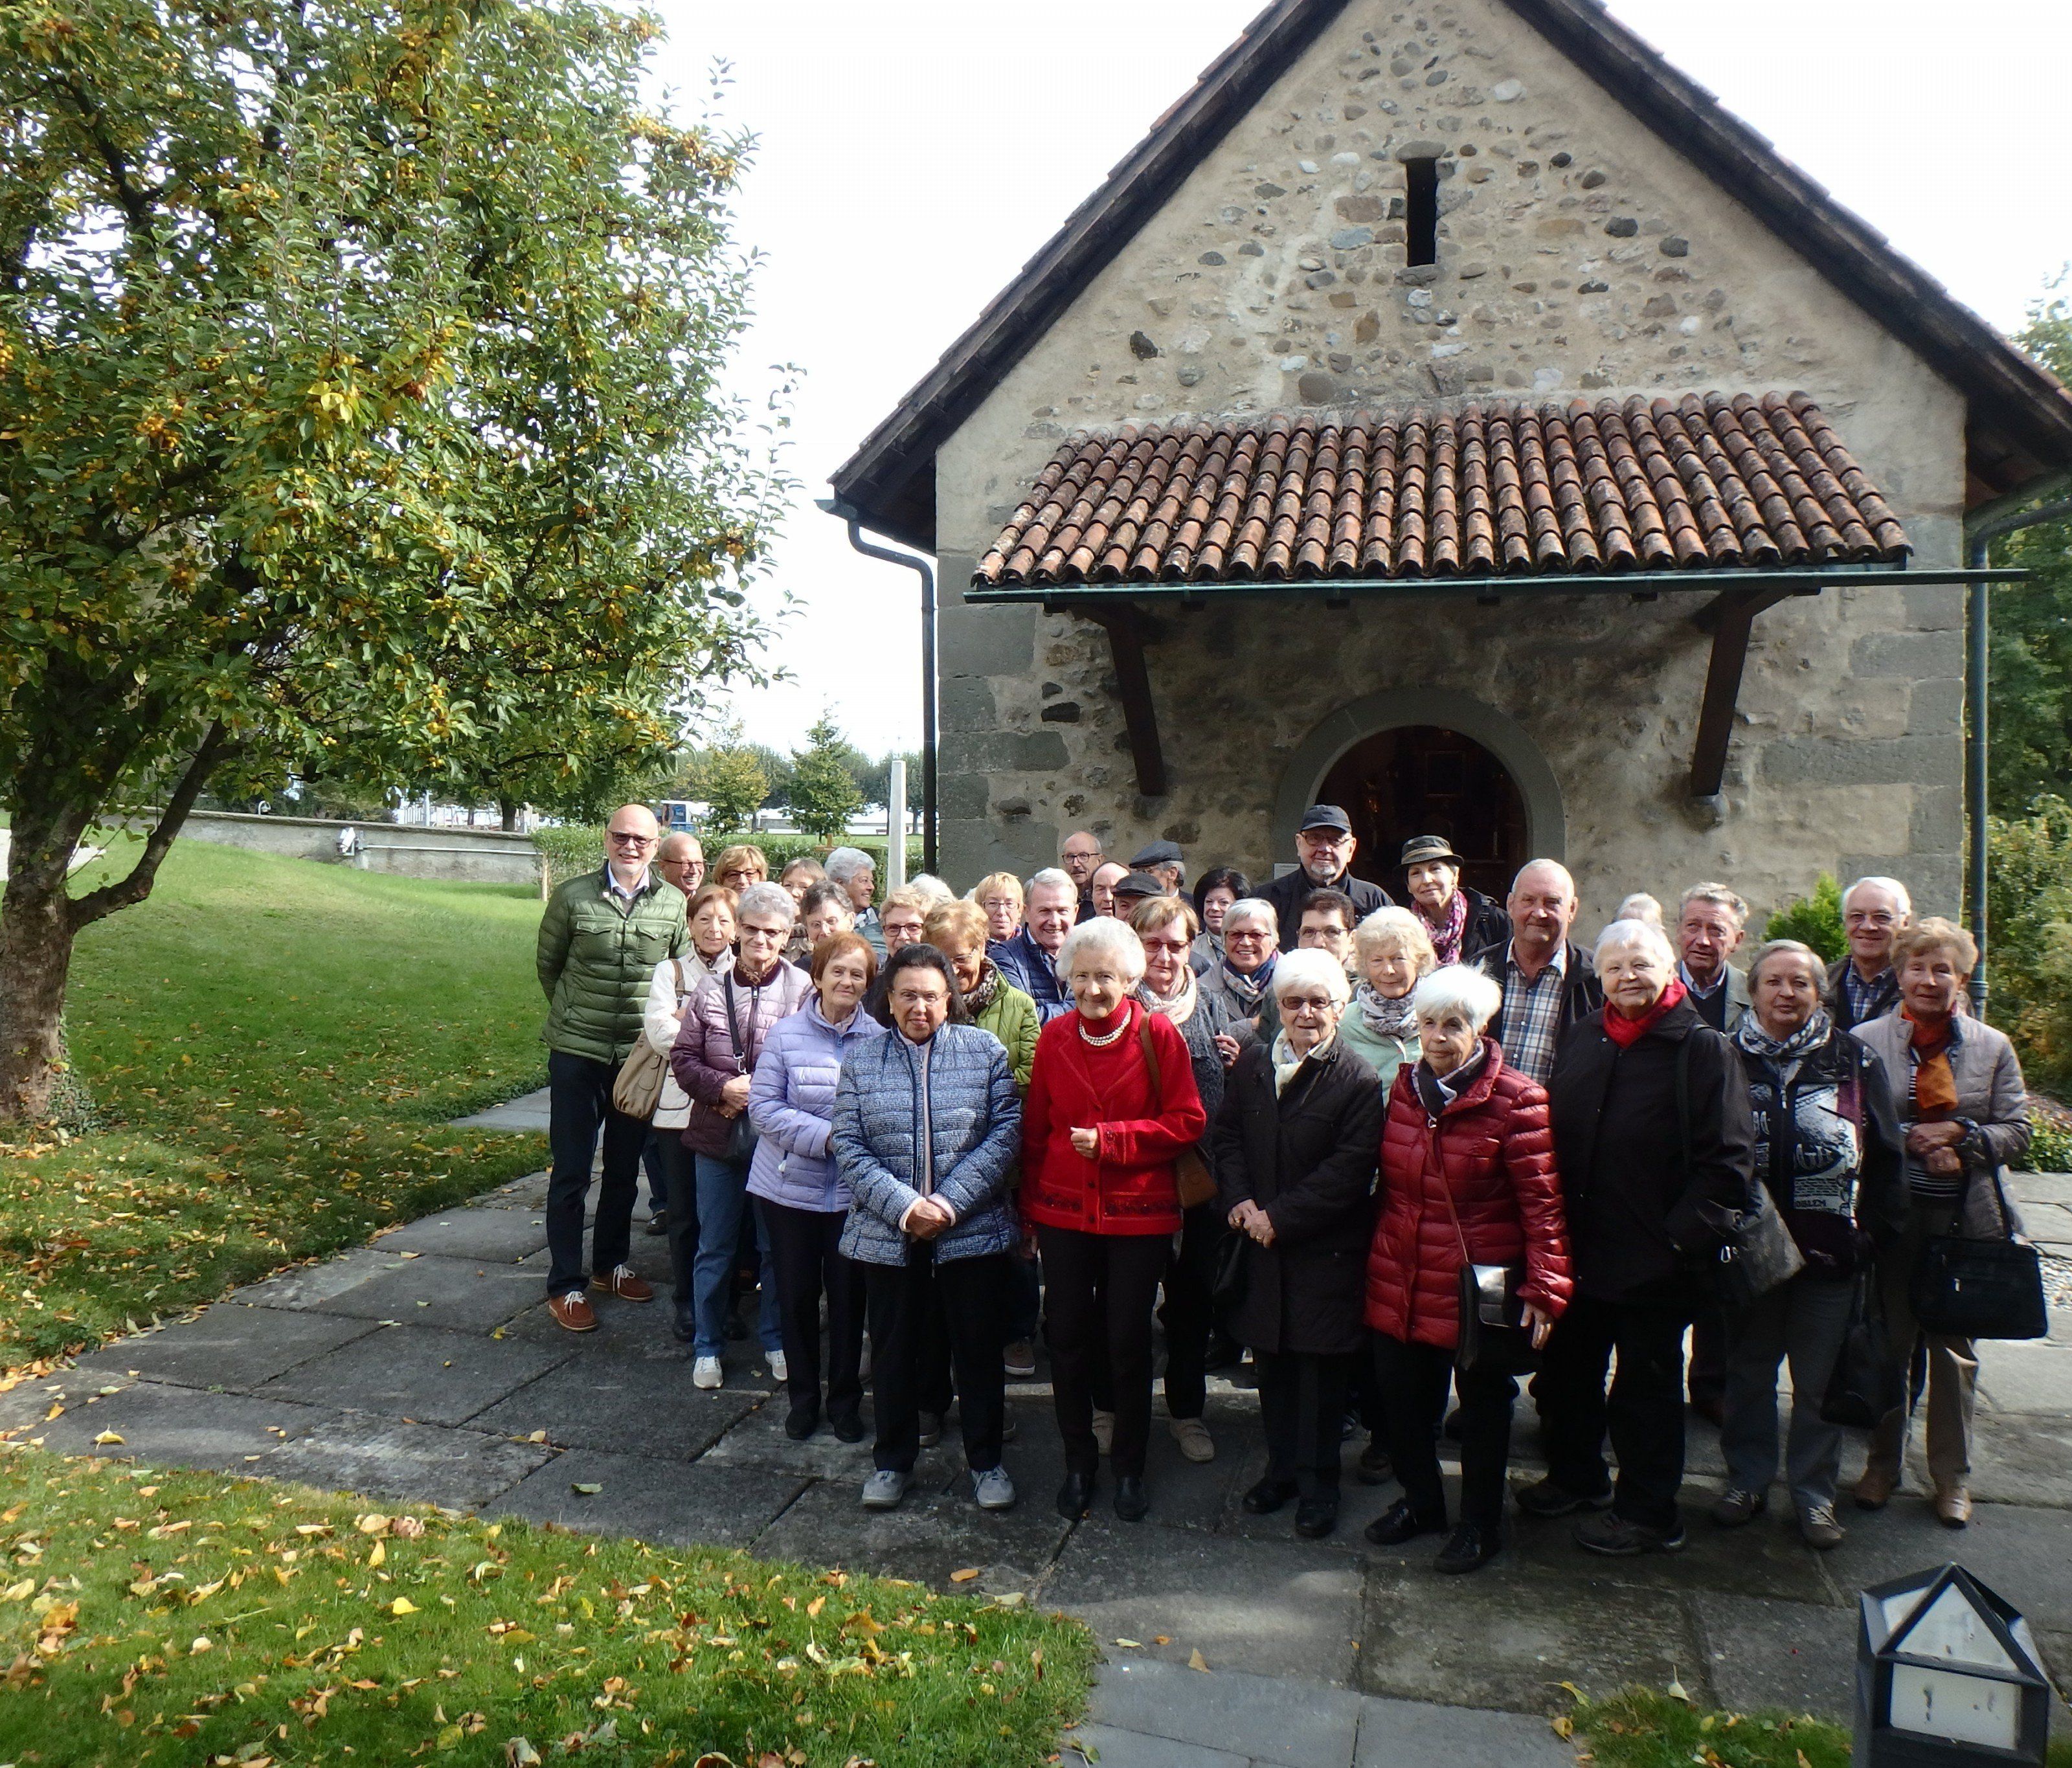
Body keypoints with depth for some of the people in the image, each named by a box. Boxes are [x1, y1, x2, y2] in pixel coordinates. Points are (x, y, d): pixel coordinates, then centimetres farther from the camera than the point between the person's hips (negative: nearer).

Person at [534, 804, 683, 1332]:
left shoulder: (675, 905, -3)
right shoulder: (572, 896, -7)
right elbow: (547, 965, 6)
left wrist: (659, 1025, 5)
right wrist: (572, 1015, 10)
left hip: (641, 1055, 2)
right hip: (577, 1053, -2)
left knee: (625, 1169, 16)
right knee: (571, 1173, 4)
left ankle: (610, 1264, 33)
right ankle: (566, 1285, 14)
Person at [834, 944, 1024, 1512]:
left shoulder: (986, 1051, -1)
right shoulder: (861, 1061, 2)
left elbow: (1006, 1131, -7)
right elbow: (849, 1147, -3)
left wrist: (950, 1202, -15)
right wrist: (904, 1207, -16)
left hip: (972, 1232, -1)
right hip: (887, 1236, 1)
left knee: (979, 1349, 9)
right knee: (893, 1351, 13)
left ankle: (986, 1461, 27)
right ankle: (892, 1461, 31)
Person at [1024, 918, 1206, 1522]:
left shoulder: (1158, 1035, -8)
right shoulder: (1054, 1037, 0)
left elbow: (1187, 1122, -10)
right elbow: (1036, 1128, 7)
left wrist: (1109, 1139, -18)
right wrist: (1029, 1204, 7)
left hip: (1138, 1214, -2)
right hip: (1063, 1212, 3)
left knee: (1128, 1341, 8)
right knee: (1067, 1337, 10)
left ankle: (1129, 1468, 26)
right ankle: (1078, 1461, 28)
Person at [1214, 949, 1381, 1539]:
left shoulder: (1358, 1081, -11)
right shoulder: (1252, 1064, 5)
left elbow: (1349, 1170, -15)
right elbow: (1228, 1135, 9)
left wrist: (1280, 1218, -16)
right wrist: (1239, 1200, -7)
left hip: (1326, 1251, -4)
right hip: (1262, 1246, 5)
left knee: (1321, 1369, 5)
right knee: (1272, 1363, 14)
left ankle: (1318, 1484, 21)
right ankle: (1282, 1468, 31)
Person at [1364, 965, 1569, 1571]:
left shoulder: (1515, 1100, -15)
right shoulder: (1405, 1087, 4)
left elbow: (1542, 1201, -14)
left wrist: (1545, 1287, -17)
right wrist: (1376, 1252, 14)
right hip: (1400, 1279, 5)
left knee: (1484, 1403, 12)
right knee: (1401, 1396, 14)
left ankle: (1480, 1525, 30)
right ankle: (1420, 1500, 37)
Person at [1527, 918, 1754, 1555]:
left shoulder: (1703, 1049, -11)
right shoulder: (1580, 1038, 6)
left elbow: (1729, 1158, -14)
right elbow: (1551, 1134, 14)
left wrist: (1679, 1238, -20)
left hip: (1653, 1259, -6)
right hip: (1577, 1251, 6)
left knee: (1646, 1384, 9)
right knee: (1566, 1371, 20)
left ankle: (1647, 1514, 26)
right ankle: (1575, 1478, 41)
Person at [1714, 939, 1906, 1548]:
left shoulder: (1854, 1062, 1)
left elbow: (1883, 1155, 3)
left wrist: (1874, 1230, -3)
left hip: (1830, 1251, 0)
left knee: (1819, 1382, 8)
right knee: (1748, 1371, 13)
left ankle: (1814, 1492, 23)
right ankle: (1746, 1480, 28)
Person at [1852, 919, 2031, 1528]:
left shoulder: (1994, 1047, 2)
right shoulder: (1866, 1042, -4)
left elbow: (2017, 1132, 2)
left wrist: (1960, 1136, -15)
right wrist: (1911, 1142, -18)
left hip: (1966, 1222, 1)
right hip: (1892, 1219, -1)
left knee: (1955, 1350, 12)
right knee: (1888, 1345, 11)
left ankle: (1952, 1477, 27)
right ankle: (1882, 1465, 27)